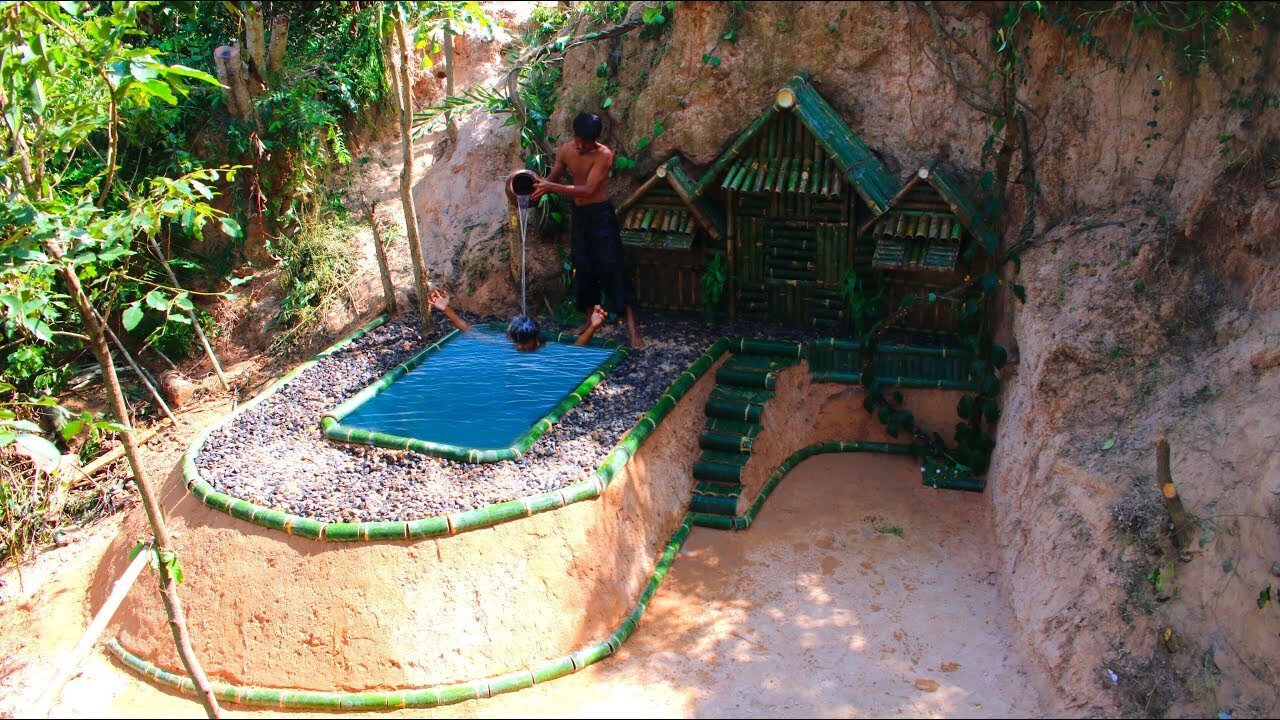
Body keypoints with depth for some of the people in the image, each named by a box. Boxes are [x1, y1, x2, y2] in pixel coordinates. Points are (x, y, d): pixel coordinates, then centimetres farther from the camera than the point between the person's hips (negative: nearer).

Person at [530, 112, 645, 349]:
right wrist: (537, 186, -8)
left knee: (612, 266, -12)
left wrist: (552, 187, -28)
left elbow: (588, 190, -24)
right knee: (583, 267, 9)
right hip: (579, 214, 6)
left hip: (601, 214, -6)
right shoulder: (565, 151, 1)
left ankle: (631, 326, -12)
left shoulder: (604, 155, -18)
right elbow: (553, 178, 15)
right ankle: (591, 319, 22)